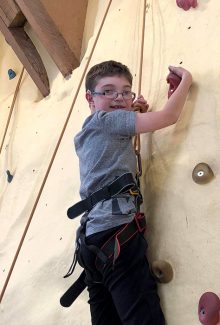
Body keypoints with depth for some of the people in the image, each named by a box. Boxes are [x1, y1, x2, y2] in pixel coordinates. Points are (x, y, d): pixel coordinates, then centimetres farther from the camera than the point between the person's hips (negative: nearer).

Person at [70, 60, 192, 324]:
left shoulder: (89, 132, 24)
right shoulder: (105, 119, -1)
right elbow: (169, 116, -4)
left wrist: (131, 112, 30)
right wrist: (185, 79, 12)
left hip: (92, 237, 10)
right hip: (115, 230, -10)